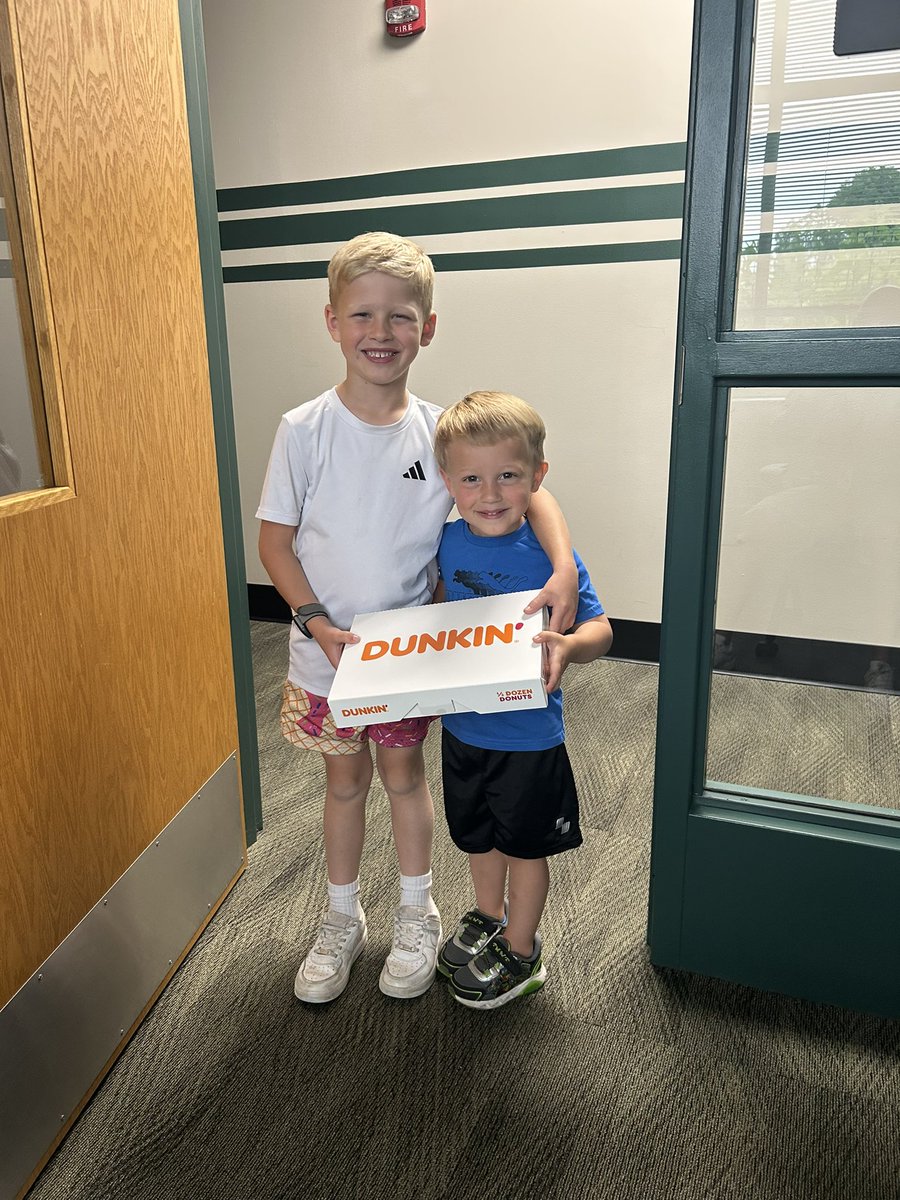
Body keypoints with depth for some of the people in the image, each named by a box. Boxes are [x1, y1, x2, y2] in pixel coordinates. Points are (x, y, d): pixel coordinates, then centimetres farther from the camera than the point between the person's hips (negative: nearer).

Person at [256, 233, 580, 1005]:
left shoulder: (442, 433, -10)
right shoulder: (304, 431, -12)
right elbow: (275, 540, -7)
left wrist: (564, 569, -25)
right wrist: (317, 622, -19)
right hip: (326, 651, 0)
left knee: (404, 774, 17)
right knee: (345, 780, 16)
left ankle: (417, 915, 40)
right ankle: (342, 920, 39)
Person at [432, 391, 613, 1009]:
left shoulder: (550, 555, -21)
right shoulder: (450, 541, -6)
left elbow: (600, 628, -19)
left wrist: (568, 646, -39)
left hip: (527, 735, -5)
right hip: (462, 725, 5)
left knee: (524, 845, 16)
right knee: (478, 836, 25)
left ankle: (521, 953, 39)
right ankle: (488, 919, 52)